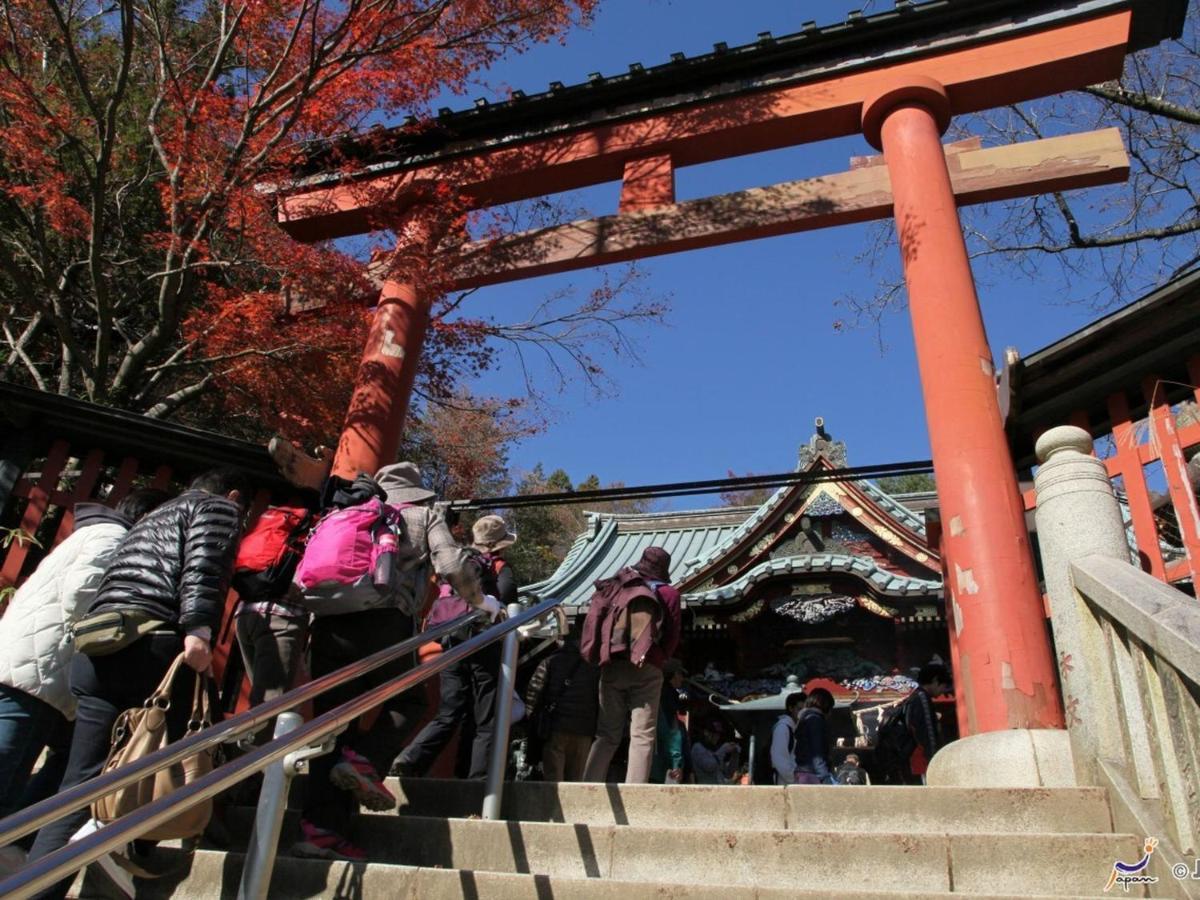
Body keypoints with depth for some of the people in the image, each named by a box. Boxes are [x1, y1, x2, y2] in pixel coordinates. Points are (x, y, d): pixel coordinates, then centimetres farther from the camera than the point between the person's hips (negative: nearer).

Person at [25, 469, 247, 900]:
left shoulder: (153, 516, 35)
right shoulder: (220, 508, 10)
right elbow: (202, 566, -10)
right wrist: (198, 630, -22)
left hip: (93, 651, 7)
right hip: (150, 648, -7)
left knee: (82, 782, 6)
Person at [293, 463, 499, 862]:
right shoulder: (424, 514, 20)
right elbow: (453, 564, 6)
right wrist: (480, 602, 21)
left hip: (329, 619, 4)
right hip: (384, 619, -4)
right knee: (405, 702, 13)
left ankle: (321, 827, -3)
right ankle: (365, 760, -13)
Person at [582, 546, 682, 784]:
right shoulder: (668, 594, 4)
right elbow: (672, 636, 4)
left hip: (612, 667, 3)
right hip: (647, 669, -3)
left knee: (606, 733, 10)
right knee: (642, 735, 0)